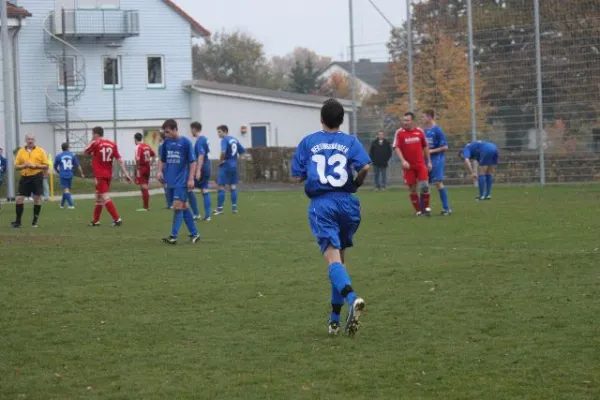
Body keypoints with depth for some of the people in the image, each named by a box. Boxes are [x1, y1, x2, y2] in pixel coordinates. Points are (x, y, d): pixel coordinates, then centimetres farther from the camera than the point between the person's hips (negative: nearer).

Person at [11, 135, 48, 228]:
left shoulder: (40, 151, 2)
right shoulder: (21, 151, 7)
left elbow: (46, 166, 0)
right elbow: (16, 166, 7)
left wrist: (36, 166, -15)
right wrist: (24, 165, -12)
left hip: (37, 177, -2)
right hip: (25, 177, 2)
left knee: (37, 198, 0)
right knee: (19, 198, -3)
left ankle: (35, 221, 13)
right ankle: (18, 221, 6)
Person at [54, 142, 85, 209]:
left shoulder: (58, 156, 1)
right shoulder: (72, 155, 3)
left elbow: (55, 167, 12)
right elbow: (78, 165, 2)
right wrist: (82, 174, 9)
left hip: (63, 175, -3)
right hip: (70, 175, 3)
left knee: (66, 190, -3)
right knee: (67, 189, 17)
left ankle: (71, 204, -16)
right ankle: (62, 204, 27)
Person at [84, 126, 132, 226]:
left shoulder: (95, 143, -9)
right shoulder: (112, 144, 4)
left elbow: (85, 152, 8)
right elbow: (119, 159, 0)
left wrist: (91, 141, 15)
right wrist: (125, 173, 0)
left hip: (100, 175, -7)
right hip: (108, 174, 7)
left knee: (105, 197, -10)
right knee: (98, 197, 19)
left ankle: (117, 219, -20)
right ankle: (96, 221, 26)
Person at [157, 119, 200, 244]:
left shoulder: (185, 142, -8)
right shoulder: (166, 143, 7)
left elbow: (192, 162, -7)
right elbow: (162, 159, 18)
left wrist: (191, 179, -11)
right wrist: (160, 171, 1)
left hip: (182, 181, -6)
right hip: (171, 181, 6)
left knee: (178, 206, -12)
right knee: (183, 207, 10)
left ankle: (174, 236, -12)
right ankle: (194, 234, 18)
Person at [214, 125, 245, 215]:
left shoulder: (224, 140, -12)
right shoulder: (234, 140, 12)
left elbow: (223, 151, -28)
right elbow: (243, 151, 17)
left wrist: (221, 161, -13)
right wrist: (235, 158, 14)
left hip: (226, 165, -7)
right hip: (234, 165, 7)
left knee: (221, 187, -1)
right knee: (233, 186, 10)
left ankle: (220, 208, -1)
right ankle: (234, 207, 8)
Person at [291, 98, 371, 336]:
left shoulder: (308, 142, 7)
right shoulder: (350, 141, 7)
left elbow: (297, 177, 4)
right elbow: (365, 167, -10)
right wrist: (355, 184, 10)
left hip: (321, 204, -2)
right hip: (347, 203, 2)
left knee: (332, 258, -14)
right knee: (339, 256, 18)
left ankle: (352, 298, -43)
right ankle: (335, 317, 20)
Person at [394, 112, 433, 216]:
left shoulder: (420, 131, 3)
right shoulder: (400, 133, -4)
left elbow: (425, 147, 12)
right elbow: (397, 148, -8)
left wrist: (429, 161, 10)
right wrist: (403, 161, -21)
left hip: (420, 164, 1)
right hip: (408, 165, -1)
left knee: (424, 185, -9)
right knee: (412, 189, 3)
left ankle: (426, 207, 9)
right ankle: (418, 210, 14)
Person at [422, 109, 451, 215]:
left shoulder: (437, 130, -12)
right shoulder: (425, 131, 11)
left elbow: (445, 147, -14)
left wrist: (432, 151, -15)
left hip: (436, 160, -8)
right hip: (427, 160, 8)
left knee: (438, 183, -10)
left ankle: (447, 209, -5)